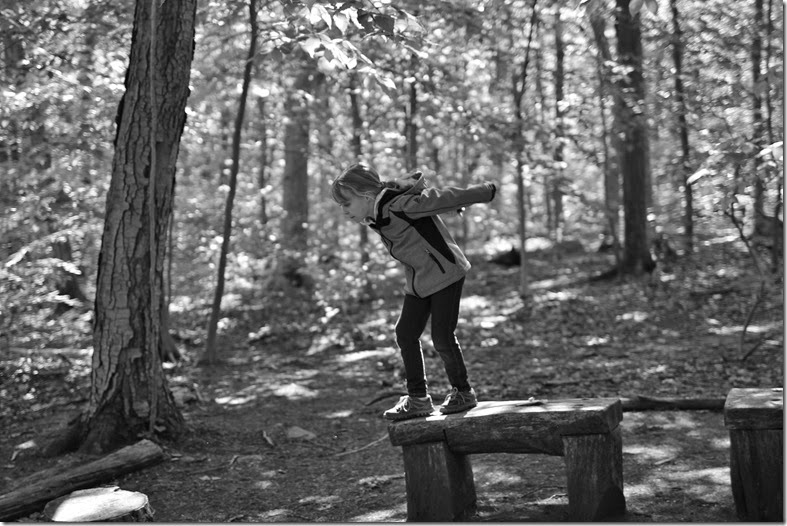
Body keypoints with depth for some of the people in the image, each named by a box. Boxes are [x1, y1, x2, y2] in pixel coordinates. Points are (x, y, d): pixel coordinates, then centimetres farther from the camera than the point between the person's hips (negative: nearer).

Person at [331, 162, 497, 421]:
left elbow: (443, 198, -16)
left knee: (442, 337, -7)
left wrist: (485, 192, -5)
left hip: (444, 272, -8)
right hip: (417, 281, 8)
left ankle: (463, 392, 13)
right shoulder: (374, 218, 1)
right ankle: (418, 399, 9)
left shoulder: (402, 205, -27)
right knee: (405, 333, 1)